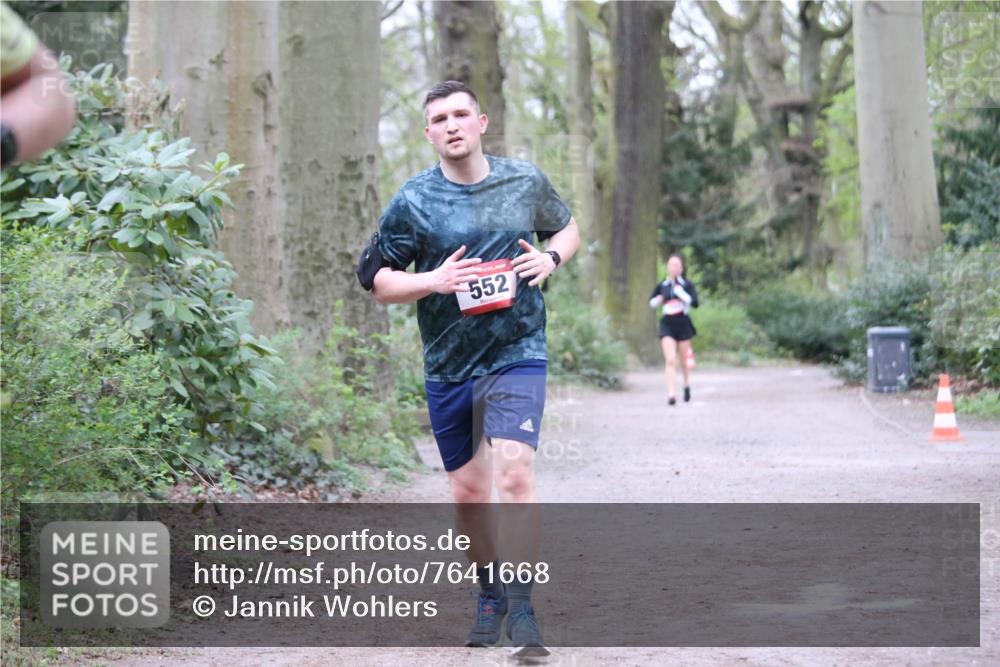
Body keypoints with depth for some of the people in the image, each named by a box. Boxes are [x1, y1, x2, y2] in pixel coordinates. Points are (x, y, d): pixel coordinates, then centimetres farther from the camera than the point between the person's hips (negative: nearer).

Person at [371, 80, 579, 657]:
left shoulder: (527, 181, 2)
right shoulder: (412, 202, -2)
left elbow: (568, 227, 20)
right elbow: (381, 282, 2)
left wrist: (552, 257, -2)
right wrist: (432, 281, -16)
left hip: (518, 355, -1)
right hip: (448, 366, 2)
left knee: (514, 474, -19)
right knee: (468, 493, 11)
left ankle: (522, 610, -13)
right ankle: (491, 594, 34)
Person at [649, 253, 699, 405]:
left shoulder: (687, 285, -2)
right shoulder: (662, 286, 6)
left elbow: (695, 302, -14)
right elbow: (651, 302, 21)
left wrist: (680, 292, -21)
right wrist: (658, 300, -1)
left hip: (683, 324, -1)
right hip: (667, 325, 1)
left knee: (684, 360, 13)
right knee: (670, 360, -14)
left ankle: (687, 384, 42)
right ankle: (671, 394, -20)